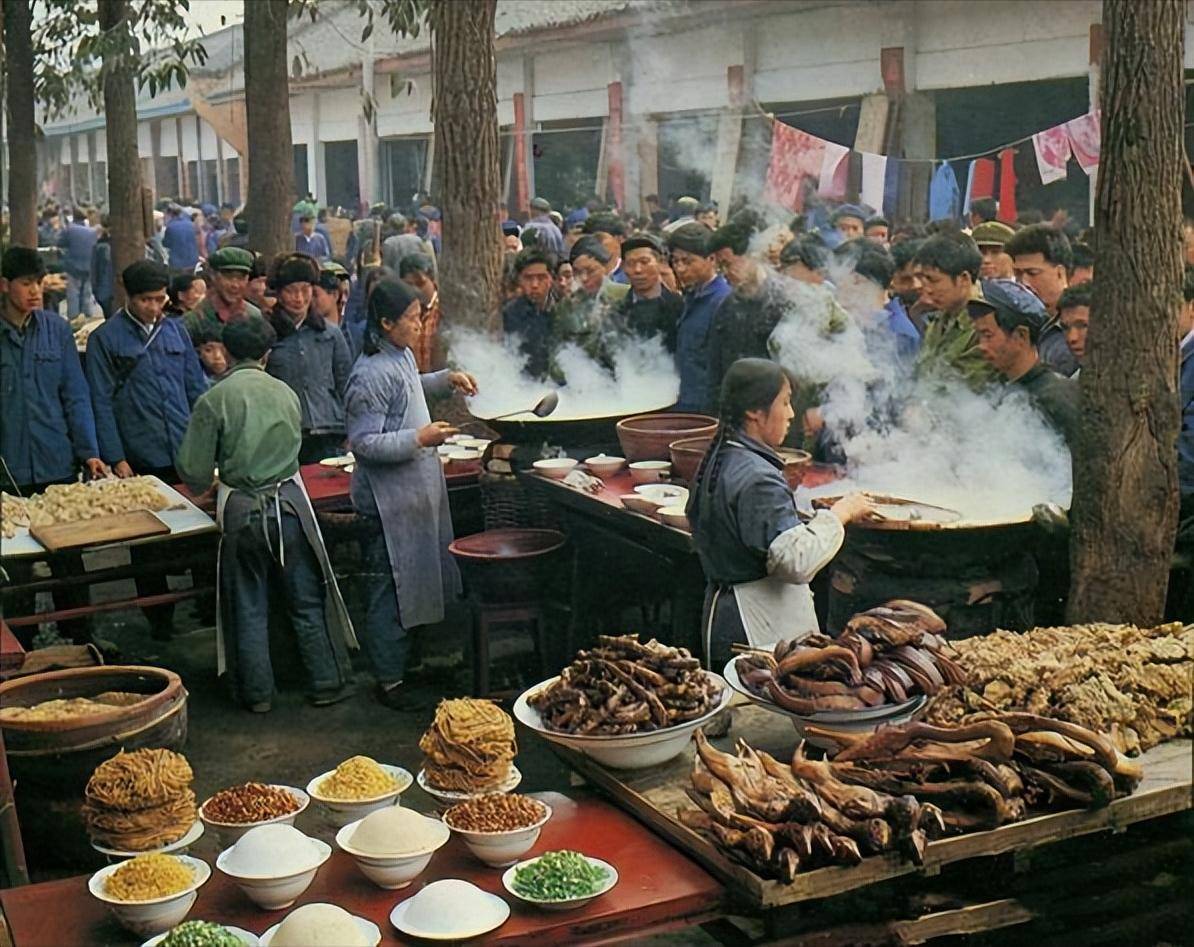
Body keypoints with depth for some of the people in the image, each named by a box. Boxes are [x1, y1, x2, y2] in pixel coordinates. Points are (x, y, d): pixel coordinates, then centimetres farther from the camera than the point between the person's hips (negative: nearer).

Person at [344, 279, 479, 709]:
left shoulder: (402, 355, 8)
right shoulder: (370, 375, -22)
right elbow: (363, 442, -23)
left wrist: (446, 378, 20)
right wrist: (419, 439, -27)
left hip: (418, 491, 10)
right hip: (389, 500, -10)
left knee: (416, 582, 18)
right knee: (390, 589, -1)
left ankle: (406, 660, 33)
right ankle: (389, 681, 9)